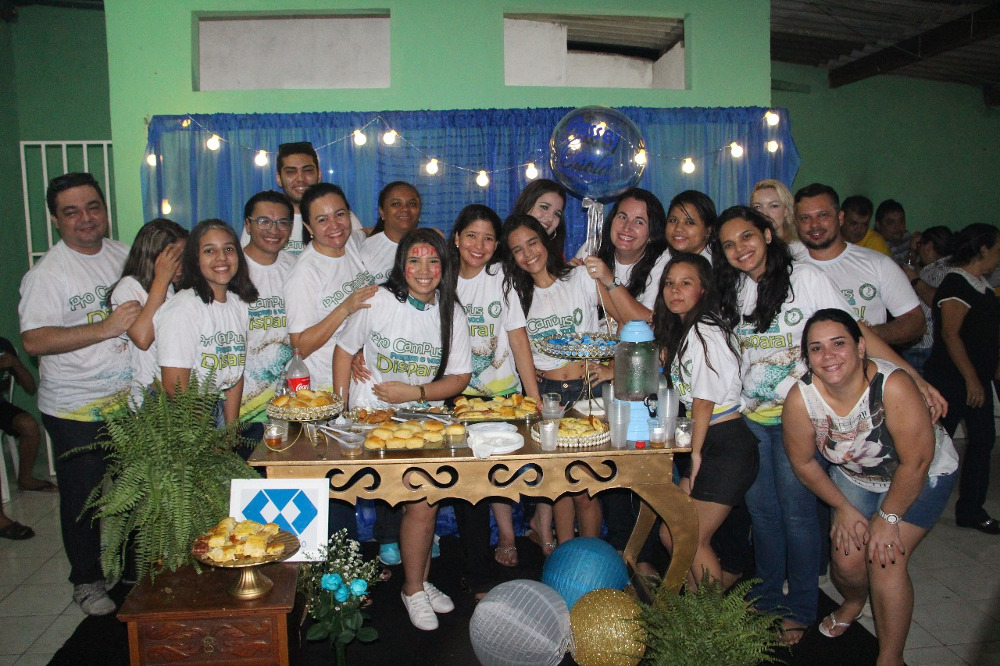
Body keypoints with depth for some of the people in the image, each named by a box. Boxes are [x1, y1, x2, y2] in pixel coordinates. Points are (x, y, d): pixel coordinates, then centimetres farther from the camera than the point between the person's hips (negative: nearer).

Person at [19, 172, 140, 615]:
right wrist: (105, 329, -29)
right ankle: (86, 581, 29)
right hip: (76, 410, -5)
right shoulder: (45, 274, -12)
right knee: (82, 497, 10)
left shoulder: (124, 255, 5)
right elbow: (33, 341, -22)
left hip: (130, 399, 5)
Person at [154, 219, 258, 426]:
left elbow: (235, 372, 8)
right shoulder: (182, 308, -15)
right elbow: (174, 386, -17)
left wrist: (232, 429, 1)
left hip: (217, 408, 6)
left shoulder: (239, 304, 6)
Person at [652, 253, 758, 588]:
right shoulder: (680, 331, 13)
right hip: (705, 445, 9)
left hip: (726, 447, -9)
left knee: (692, 539, -2)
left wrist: (696, 453, -7)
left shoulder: (705, 332, -16)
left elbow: (704, 400, -15)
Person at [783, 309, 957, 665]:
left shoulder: (892, 385, -38)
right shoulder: (801, 398, -28)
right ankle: (853, 602, 34)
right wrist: (844, 508, -3)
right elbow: (803, 462, -9)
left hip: (923, 476, -3)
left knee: (886, 559, -15)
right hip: (853, 477, 3)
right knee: (847, 559, -4)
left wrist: (888, 517, -17)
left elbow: (915, 462, -27)